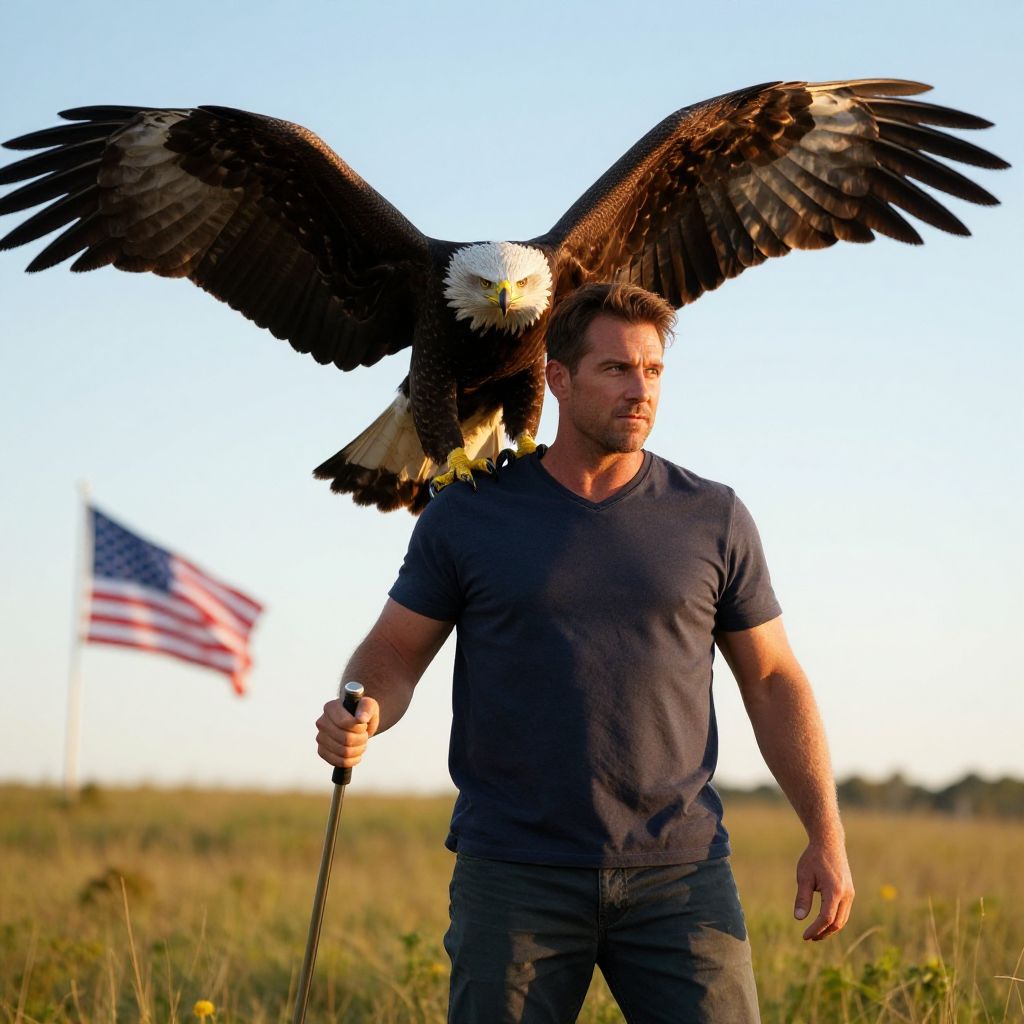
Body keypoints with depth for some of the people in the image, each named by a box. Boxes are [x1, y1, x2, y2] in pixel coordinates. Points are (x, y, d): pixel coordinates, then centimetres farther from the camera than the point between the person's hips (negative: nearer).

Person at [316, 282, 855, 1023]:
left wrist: (827, 837, 4)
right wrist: (358, 716, -16)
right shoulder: (470, 516, 3)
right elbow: (393, 655, 7)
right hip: (515, 877, 0)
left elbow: (773, 682, 11)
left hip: (679, 876, 1)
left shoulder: (712, 519, 6)